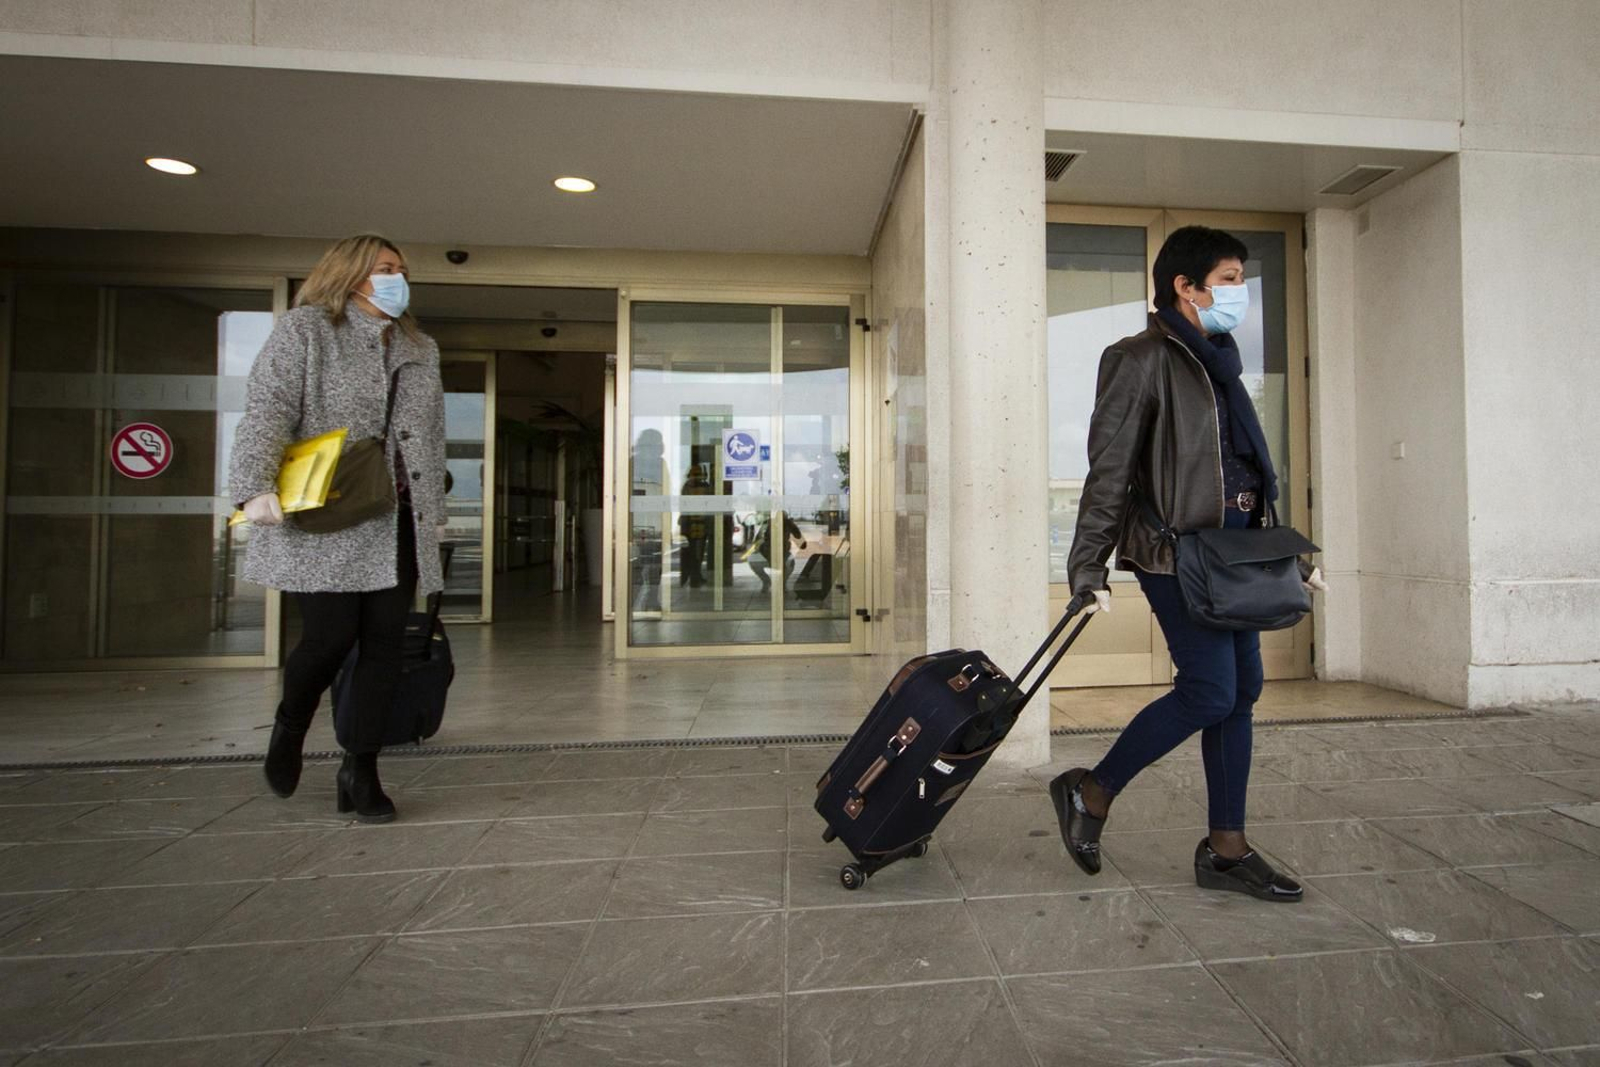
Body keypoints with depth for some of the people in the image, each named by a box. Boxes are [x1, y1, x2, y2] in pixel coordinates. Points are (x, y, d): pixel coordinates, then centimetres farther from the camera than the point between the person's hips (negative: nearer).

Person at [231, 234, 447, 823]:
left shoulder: (420, 349, 21)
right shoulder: (304, 330, 5)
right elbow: (267, 411, -7)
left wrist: (435, 510, 18)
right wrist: (257, 488, -21)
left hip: (399, 525, 5)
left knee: (384, 644, 2)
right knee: (331, 638, -8)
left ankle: (360, 767, 15)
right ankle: (290, 725, 27)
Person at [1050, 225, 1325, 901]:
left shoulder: (1218, 363, 20)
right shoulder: (1142, 359, -6)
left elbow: (1251, 469, 24)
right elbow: (1108, 470, -14)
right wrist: (1088, 569, -18)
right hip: (1175, 548, -9)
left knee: (1242, 689, 8)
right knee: (1209, 691, -11)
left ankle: (1226, 850, 20)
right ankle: (1090, 793, 8)